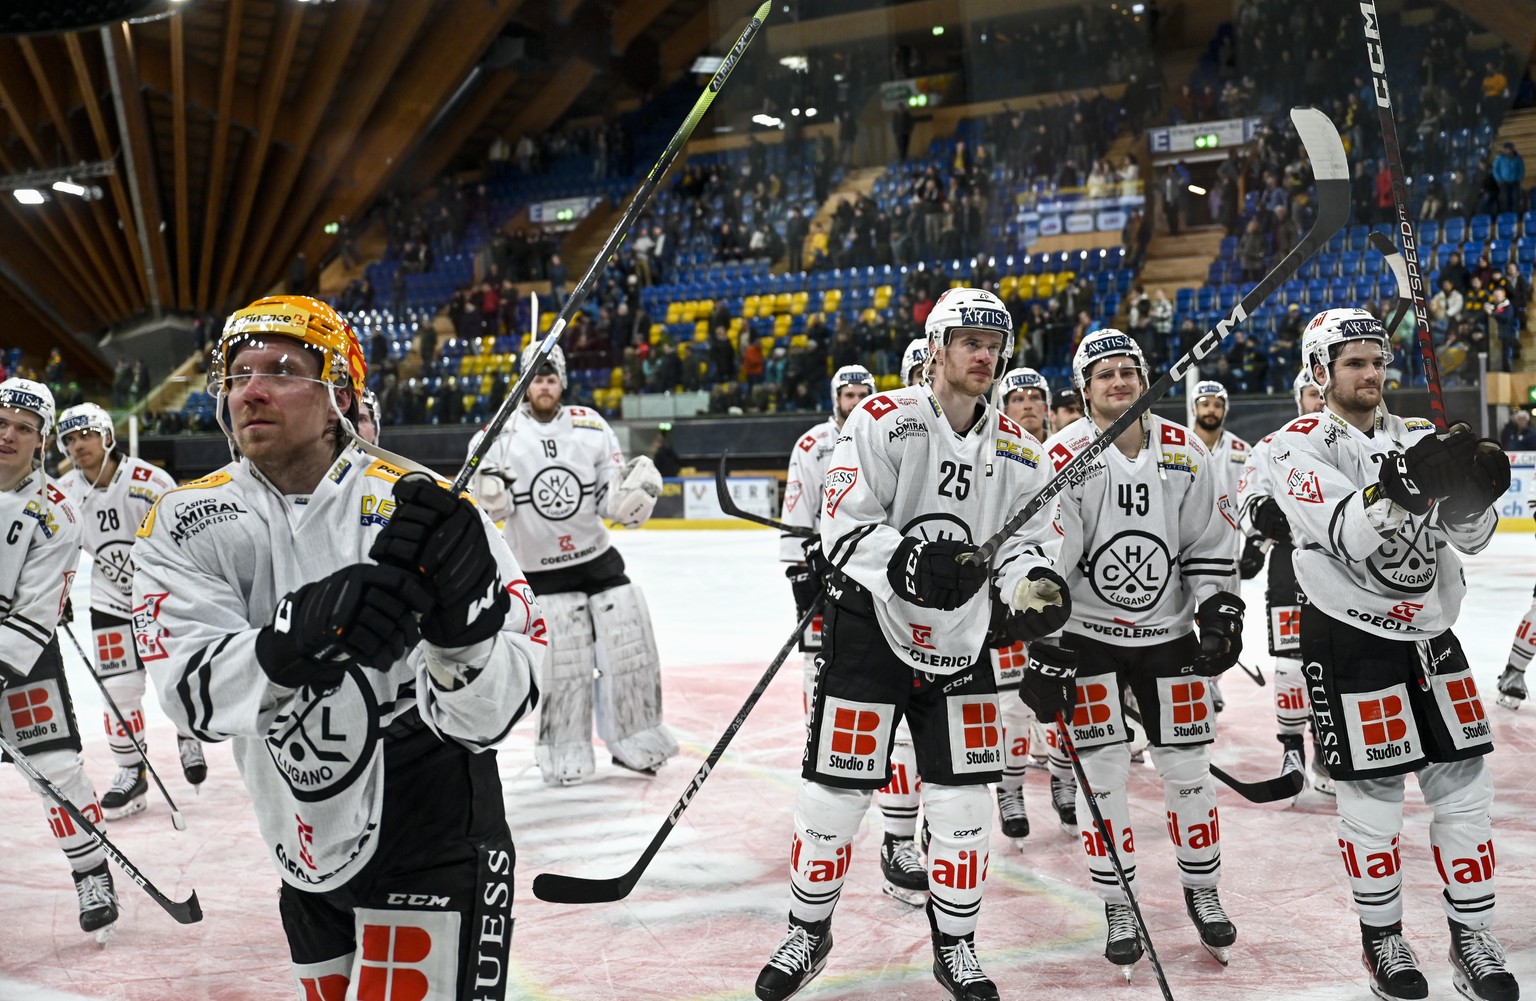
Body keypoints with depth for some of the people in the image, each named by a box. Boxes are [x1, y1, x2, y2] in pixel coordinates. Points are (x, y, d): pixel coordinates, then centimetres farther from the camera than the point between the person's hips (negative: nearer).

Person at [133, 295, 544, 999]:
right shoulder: (183, 524, -5)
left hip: (435, 850, -4)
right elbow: (192, 690, -21)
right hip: (309, 859, 4)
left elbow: (488, 716, -21)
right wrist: (294, 635, -41)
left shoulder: (416, 510, -15)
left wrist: (460, 623, -42)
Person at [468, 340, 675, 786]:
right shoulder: (501, 435, -7)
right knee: (562, 665, -5)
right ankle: (565, 753, 12)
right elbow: (486, 507, -3)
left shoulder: (591, 426, 0)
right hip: (539, 570, -3)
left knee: (631, 647, 3)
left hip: (598, 558, 3)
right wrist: (487, 494, -25)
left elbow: (612, 498, 4)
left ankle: (636, 741, 20)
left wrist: (632, 491, -17)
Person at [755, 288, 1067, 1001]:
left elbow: (1014, 542, 12)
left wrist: (1034, 588, -10)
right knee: (835, 794, 1)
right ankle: (807, 933, 23)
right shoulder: (883, 420, -11)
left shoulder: (1014, 449, 6)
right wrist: (908, 562, -32)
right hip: (869, 629, -4)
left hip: (960, 642, 4)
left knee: (962, 802, 6)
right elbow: (844, 527, -15)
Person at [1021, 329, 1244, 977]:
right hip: (1089, 635, -3)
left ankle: (1202, 891, 27)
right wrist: (1043, 650, -19)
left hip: (1169, 631, 3)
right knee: (1103, 770, -1)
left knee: (1187, 765, 7)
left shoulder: (1184, 452, -1)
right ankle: (1118, 909, 14)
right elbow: (1041, 559, -15)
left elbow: (1211, 544, 6)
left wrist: (1220, 615, -3)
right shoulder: (1062, 457, -12)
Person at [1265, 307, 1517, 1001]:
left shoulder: (1415, 439, 11)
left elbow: (1470, 536, 3)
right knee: (1373, 796, 0)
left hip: (1429, 633, 5)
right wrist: (1402, 488, -41)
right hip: (1349, 638, -5)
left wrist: (1471, 493, -19)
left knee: (1463, 787, 6)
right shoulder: (1300, 444, -7)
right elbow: (1345, 534, -24)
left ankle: (1472, 937, 20)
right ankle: (1382, 936, 19)